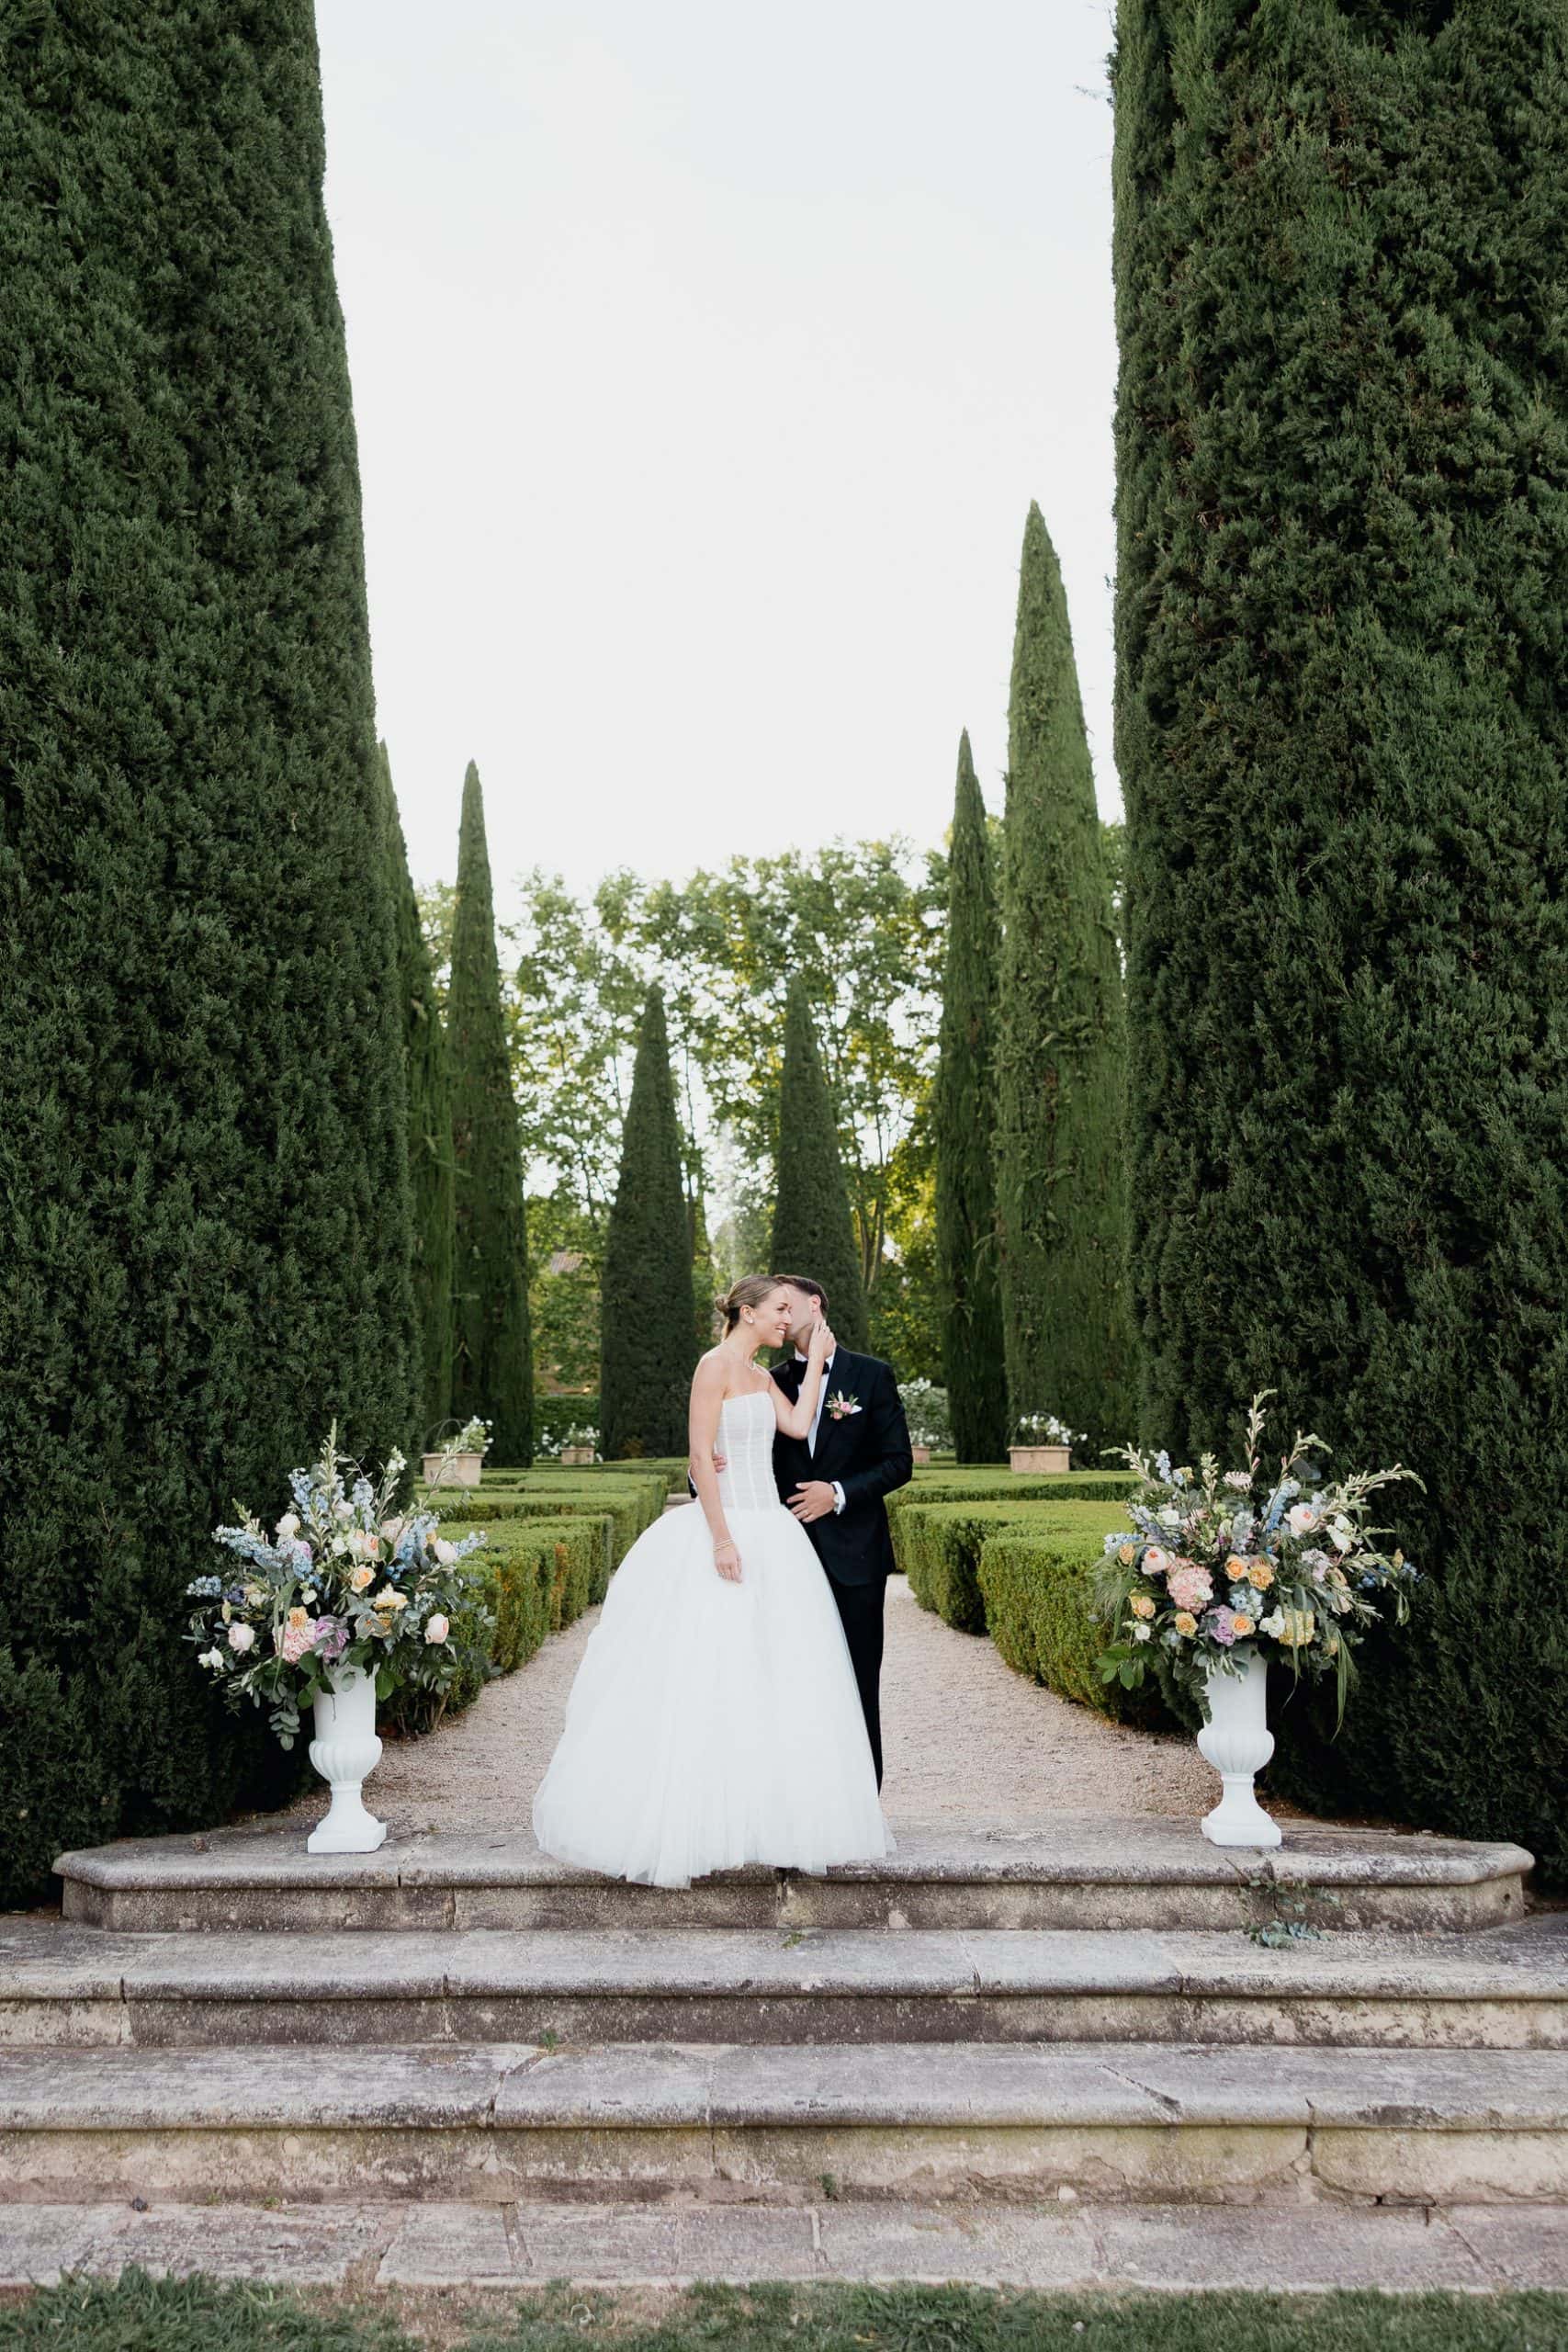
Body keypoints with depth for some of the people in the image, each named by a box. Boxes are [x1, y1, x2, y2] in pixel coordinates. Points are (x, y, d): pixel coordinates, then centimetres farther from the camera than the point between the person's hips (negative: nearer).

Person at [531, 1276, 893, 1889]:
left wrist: (815, 1359, 9)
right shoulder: (716, 1365, -8)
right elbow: (700, 1455, -15)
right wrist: (722, 1538, -20)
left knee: (768, 1685, 8)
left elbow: (799, 1426, 2)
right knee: (711, 1682, -6)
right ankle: (693, 1830, 1)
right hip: (727, 1534, -9)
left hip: (770, 1536, 9)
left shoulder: (761, 1377, 18)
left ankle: (768, 1824, 13)